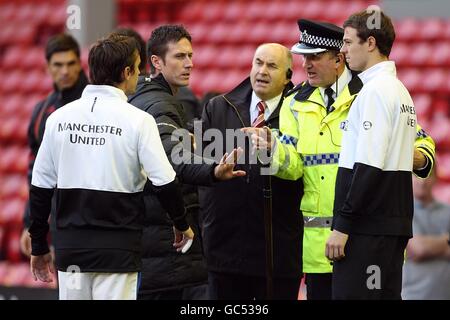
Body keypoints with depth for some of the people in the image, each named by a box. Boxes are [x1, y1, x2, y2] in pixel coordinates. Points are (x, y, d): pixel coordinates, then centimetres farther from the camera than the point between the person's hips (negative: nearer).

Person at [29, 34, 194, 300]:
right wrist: (182, 225, 11)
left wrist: (39, 248, 16)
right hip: (118, 248, -4)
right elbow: (165, 182, -8)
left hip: (70, 246, 4)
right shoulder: (138, 120, -8)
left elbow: (40, 188, 7)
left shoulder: (59, 118, 4)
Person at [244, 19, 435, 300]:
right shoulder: (297, 105, 11)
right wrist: (274, 150, -19)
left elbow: (422, 144, 5)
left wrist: (418, 157, -18)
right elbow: (293, 166, 2)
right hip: (319, 239, 4)